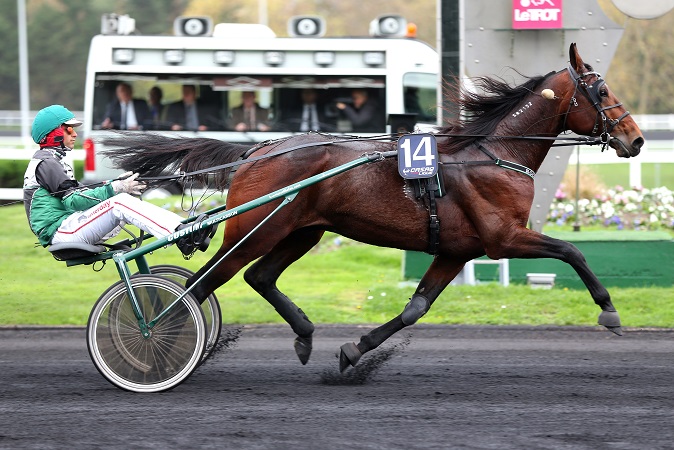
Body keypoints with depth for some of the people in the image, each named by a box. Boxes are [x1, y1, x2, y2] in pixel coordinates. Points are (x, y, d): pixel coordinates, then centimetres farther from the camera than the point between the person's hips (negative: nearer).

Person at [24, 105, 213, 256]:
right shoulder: (46, 162, -8)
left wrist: (116, 183, 9)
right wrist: (115, 188, -18)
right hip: (60, 232, -10)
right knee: (120, 203, -25)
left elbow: (77, 193, 20)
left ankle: (185, 230, -11)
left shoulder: (50, 161, 25)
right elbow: (74, 201, -17)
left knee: (128, 202, 2)